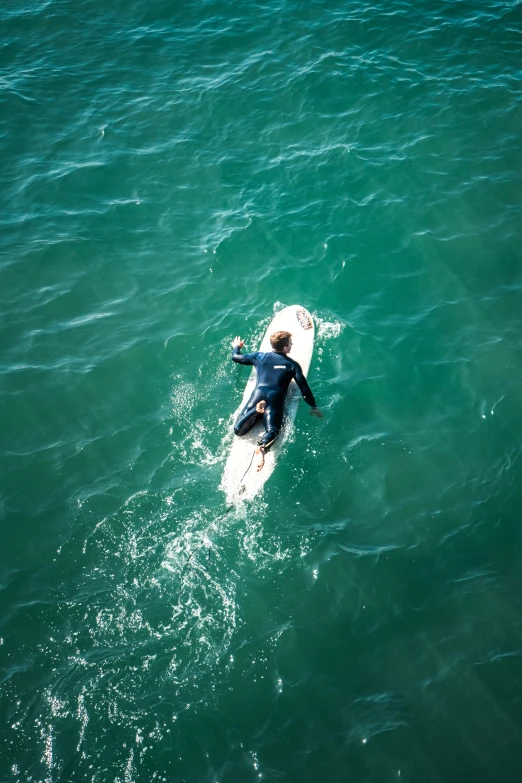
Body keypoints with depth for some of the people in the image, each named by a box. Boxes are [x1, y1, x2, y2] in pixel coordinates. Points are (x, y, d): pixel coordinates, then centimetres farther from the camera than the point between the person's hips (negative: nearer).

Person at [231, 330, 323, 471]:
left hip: (257, 395, 2)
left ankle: (256, 411, -23)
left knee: (238, 430, 0)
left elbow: (235, 357, 29)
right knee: (272, 431, -15)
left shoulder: (259, 357, 17)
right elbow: (304, 388, 9)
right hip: (275, 400, -2)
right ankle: (262, 448, -48)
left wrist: (236, 347, 52)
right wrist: (313, 407, 20)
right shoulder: (292, 364, 11)